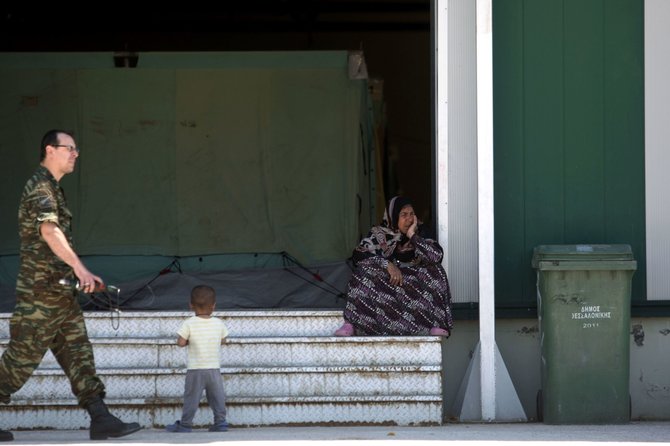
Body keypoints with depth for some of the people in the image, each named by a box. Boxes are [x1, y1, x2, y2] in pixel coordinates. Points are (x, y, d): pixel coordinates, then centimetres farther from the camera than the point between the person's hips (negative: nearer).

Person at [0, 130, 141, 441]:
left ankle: (100, 419, -2)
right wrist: (79, 268, -41)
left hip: (60, 292, 10)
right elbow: (49, 230, -30)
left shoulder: (51, 188, 19)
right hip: (40, 290, -10)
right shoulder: (40, 187, -14)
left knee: (78, 353, 3)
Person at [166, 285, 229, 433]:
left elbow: (181, 342, -12)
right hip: (214, 368, 2)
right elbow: (223, 339, 12)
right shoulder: (219, 324, -1)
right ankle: (220, 422, 10)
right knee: (217, 397, 11)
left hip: (195, 370, -2)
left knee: (191, 397, 4)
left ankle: (185, 425, 8)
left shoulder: (189, 324, -11)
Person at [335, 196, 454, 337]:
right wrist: (388, 265, -27)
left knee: (434, 271, -23)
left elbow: (437, 256, -18)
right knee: (365, 270, -26)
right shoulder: (379, 234, -3)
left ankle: (436, 324, -31)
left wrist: (413, 236, -19)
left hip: (414, 286, 1)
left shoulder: (420, 234, 0)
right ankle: (350, 324, -33)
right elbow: (358, 255, -17)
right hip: (385, 284, -1)